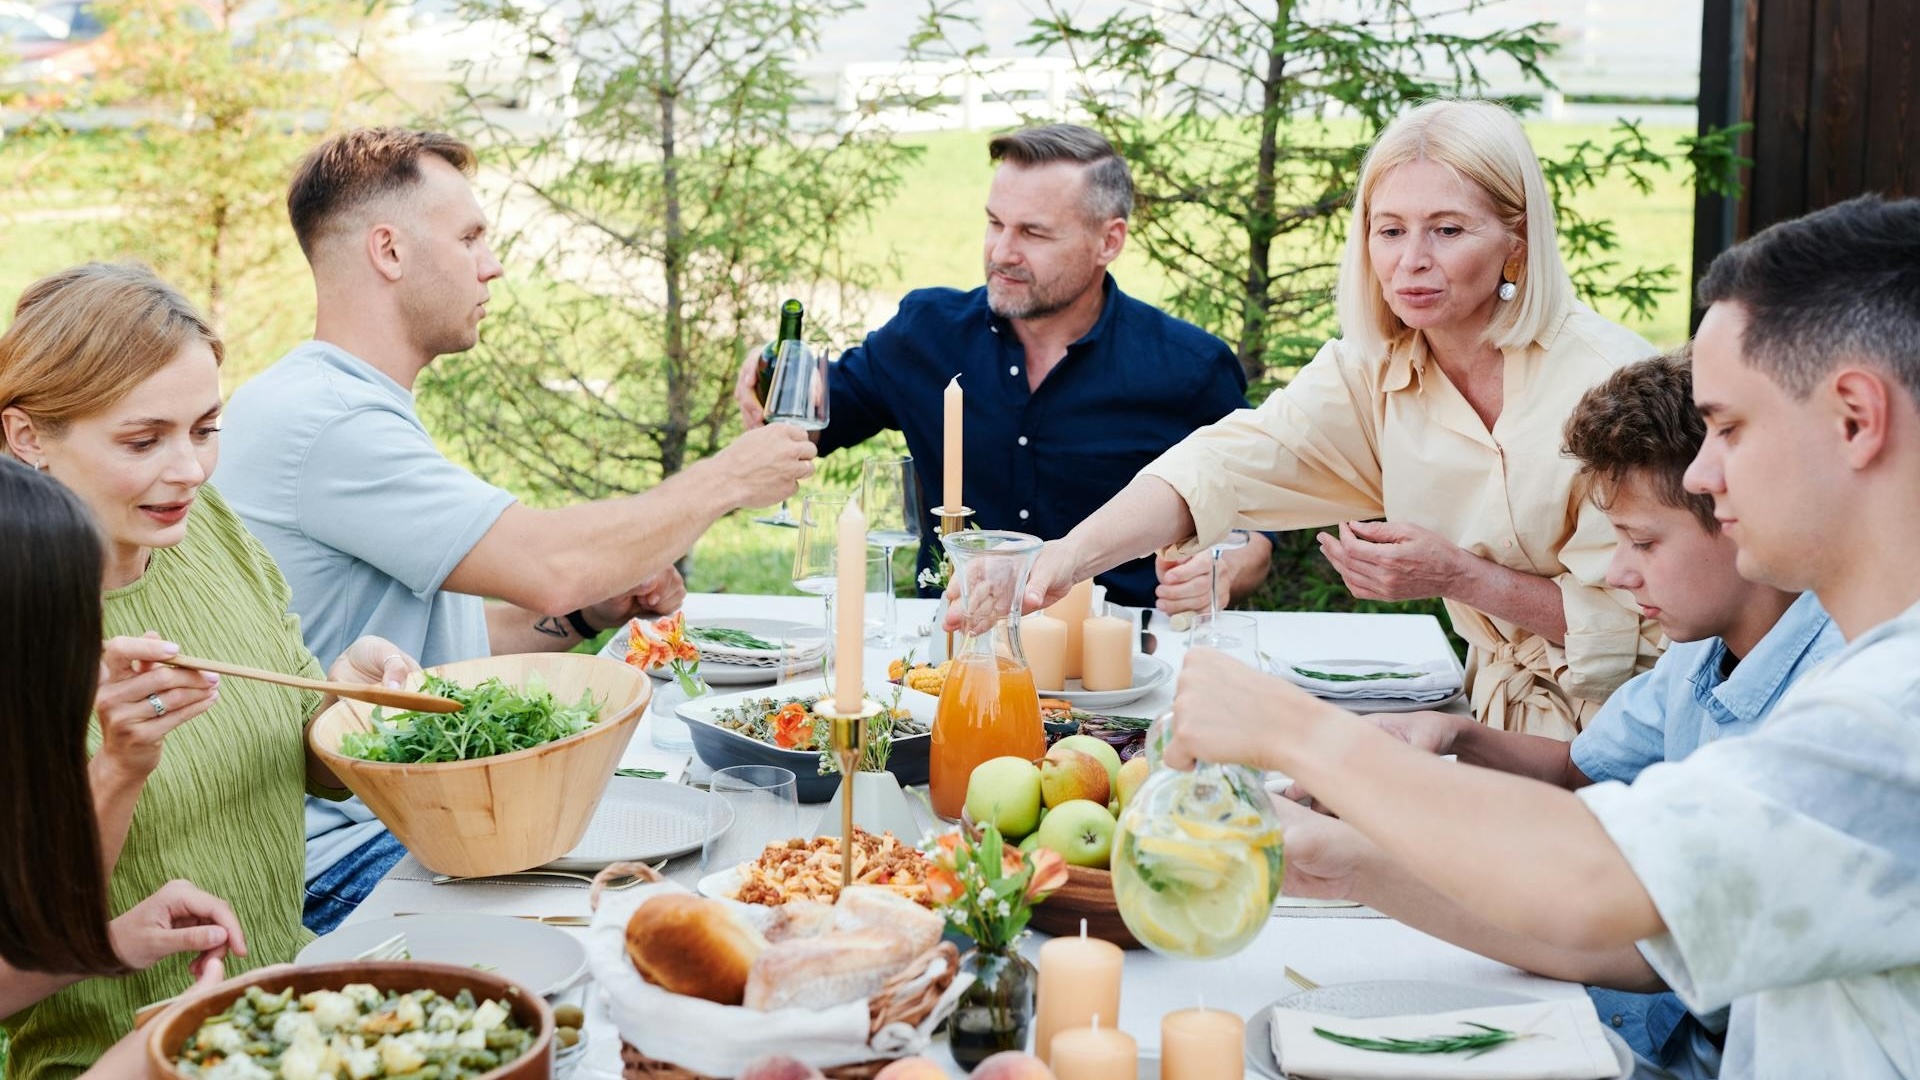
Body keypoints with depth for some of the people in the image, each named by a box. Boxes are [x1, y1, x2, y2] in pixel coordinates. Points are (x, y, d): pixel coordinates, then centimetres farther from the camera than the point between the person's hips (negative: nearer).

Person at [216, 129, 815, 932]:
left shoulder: (355, 410, 18)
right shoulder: (320, 418, -18)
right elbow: (548, 563, -25)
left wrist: (597, 610, 4)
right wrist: (726, 479, -10)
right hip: (352, 858, -10)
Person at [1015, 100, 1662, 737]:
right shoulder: (1372, 372, -1)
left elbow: (1644, 621, -14)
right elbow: (1226, 467, -16)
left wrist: (1460, 576, -23)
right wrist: (1068, 558, -31)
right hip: (1502, 723, 4)